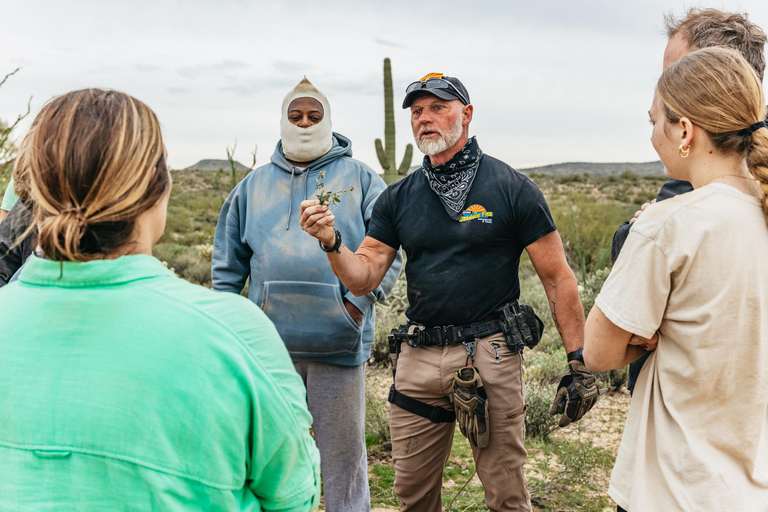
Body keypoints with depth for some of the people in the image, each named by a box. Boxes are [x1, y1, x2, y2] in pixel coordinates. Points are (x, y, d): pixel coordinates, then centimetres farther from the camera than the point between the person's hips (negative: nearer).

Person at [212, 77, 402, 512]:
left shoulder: (360, 178, 5)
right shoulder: (254, 185, 14)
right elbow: (229, 263, 16)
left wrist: (359, 301, -12)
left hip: (338, 342, -3)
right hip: (269, 344, 3)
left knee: (343, 453, 8)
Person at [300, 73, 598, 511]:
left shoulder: (512, 189, -4)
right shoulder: (398, 198, 7)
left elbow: (559, 279, -4)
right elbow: (364, 279, 3)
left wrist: (578, 364, -8)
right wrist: (332, 243, -17)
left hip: (490, 353, -3)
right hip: (418, 356, 4)